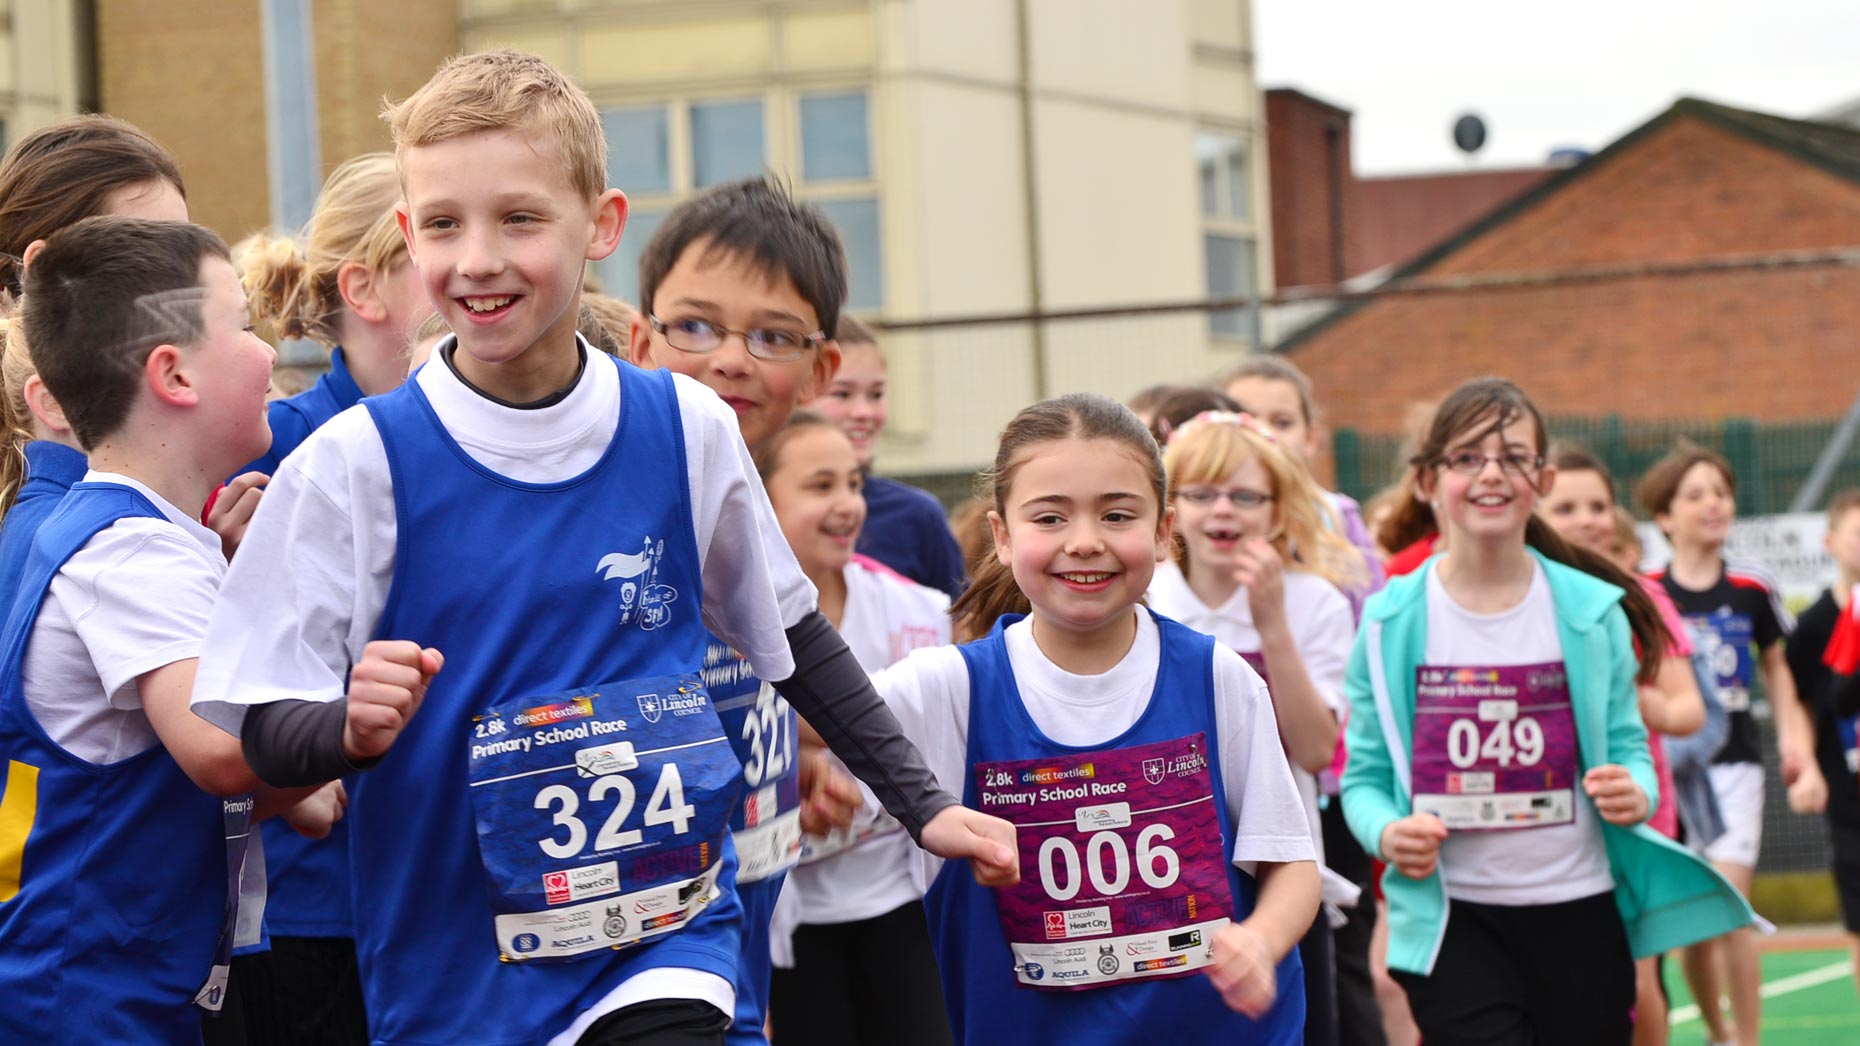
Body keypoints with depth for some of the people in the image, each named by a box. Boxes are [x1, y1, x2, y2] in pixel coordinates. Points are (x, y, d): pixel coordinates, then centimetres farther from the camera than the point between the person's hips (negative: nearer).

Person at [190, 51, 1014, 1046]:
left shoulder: (687, 431, 0)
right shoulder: (354, 464, -7)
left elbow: (795, 638, 15)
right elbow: (265, 731, -5)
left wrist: (921, 805, 18)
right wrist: (355, 729, -25)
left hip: (664, 935, 0)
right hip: (445, 965, 0)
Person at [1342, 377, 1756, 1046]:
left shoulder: (1592, 612, 1)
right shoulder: (1392, 622, -1)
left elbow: (1626, 742, 8)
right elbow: (1365, 773, 3)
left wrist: (1637, 794, -14)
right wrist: (1386, 833, -18)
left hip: (1579, 911, 1)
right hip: (1452, 920, -1)